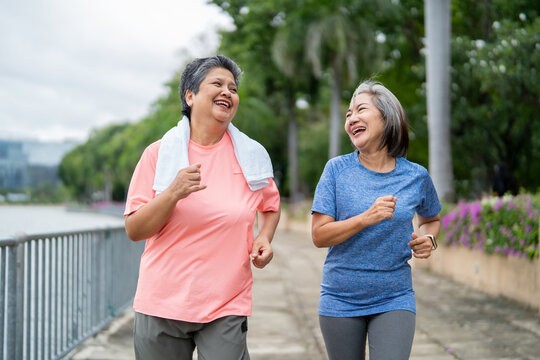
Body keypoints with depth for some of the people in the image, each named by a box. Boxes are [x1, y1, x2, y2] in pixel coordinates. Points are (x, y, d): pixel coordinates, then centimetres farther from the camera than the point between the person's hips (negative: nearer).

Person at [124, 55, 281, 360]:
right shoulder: (158, 154, -1)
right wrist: (173, 194, -18)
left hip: (226, 308, 1)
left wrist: (264, 238, 2)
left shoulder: (252, 155, 5)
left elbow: (271, 206, 22)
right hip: (161, 304, 0)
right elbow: (134, 230, -3)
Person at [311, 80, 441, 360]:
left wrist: (427, 239, -2)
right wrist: (366, 218, -22)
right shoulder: (337, 169, -4)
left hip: (394, 301, 0)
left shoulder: (416, 177, 0)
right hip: (340, 302, 0)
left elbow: (430, 220, 21)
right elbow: (319, 236, -8)